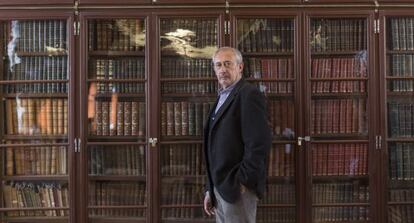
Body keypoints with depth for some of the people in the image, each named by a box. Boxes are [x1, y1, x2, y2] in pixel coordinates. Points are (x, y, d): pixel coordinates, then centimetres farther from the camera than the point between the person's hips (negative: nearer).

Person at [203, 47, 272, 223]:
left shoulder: (249, 94, -11)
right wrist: (210, 189, 14)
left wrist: (242, 182, -17)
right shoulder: (222, 98, 16)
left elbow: (259, 143, -20)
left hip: (237, 187, -8)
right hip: (221, 188, 8)